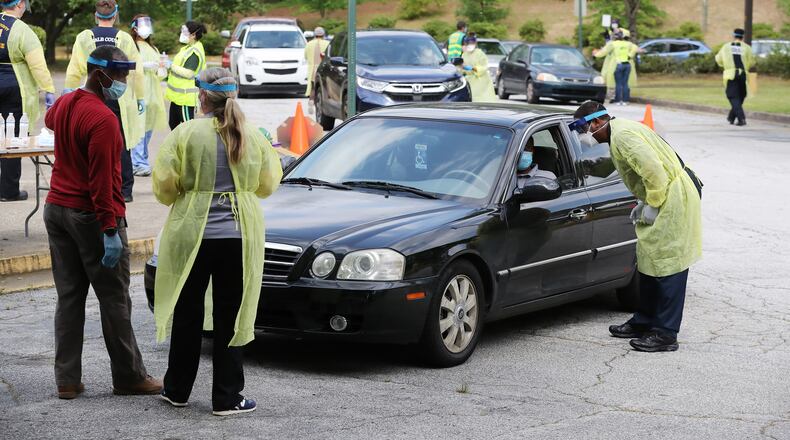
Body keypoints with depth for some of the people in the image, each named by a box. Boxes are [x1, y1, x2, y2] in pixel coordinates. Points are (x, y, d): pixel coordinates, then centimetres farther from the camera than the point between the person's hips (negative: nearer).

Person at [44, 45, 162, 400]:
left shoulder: (64, 104, 8)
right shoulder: (102, 118, -19)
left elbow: (50, 120, 35)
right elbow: (101, 179, -22)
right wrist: (110, 230, -21)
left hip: (56, 209, 8)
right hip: (90, 216, -8)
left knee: (69, 298, 10)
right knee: (114, 299, 2)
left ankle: (67, 380, 11)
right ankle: (128, 377, 10)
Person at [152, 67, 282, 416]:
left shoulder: (185, 133, -8)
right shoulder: (252, 136, 0)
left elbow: (164, 187, -8)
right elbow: (268, 184, 10)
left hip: (191, 236, -1)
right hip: (238, 238, 1)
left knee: (187, 315, 12)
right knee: (229, 317, 6)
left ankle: (177, 390, 24)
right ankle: (226, 398, 9)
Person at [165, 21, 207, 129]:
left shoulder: (195, 52, -19)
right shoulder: (188, 48, 14)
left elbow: (189, 73, -26)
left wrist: (172, 66, -21)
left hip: (186, 96, -11)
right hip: (178, 95, 11)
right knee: (173, 123, 17)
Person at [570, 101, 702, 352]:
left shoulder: (623, 136, -18)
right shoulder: (618, 134, 15)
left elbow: (654, 170, -25)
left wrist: (652, 206, -16)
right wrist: (644, 204, 13)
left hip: (674, 198, -11)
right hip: (664, 197, 11)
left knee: (668, 266, -9)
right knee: (649, 263, 17)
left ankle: (666, 334, -6)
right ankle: (644, 322, 27)